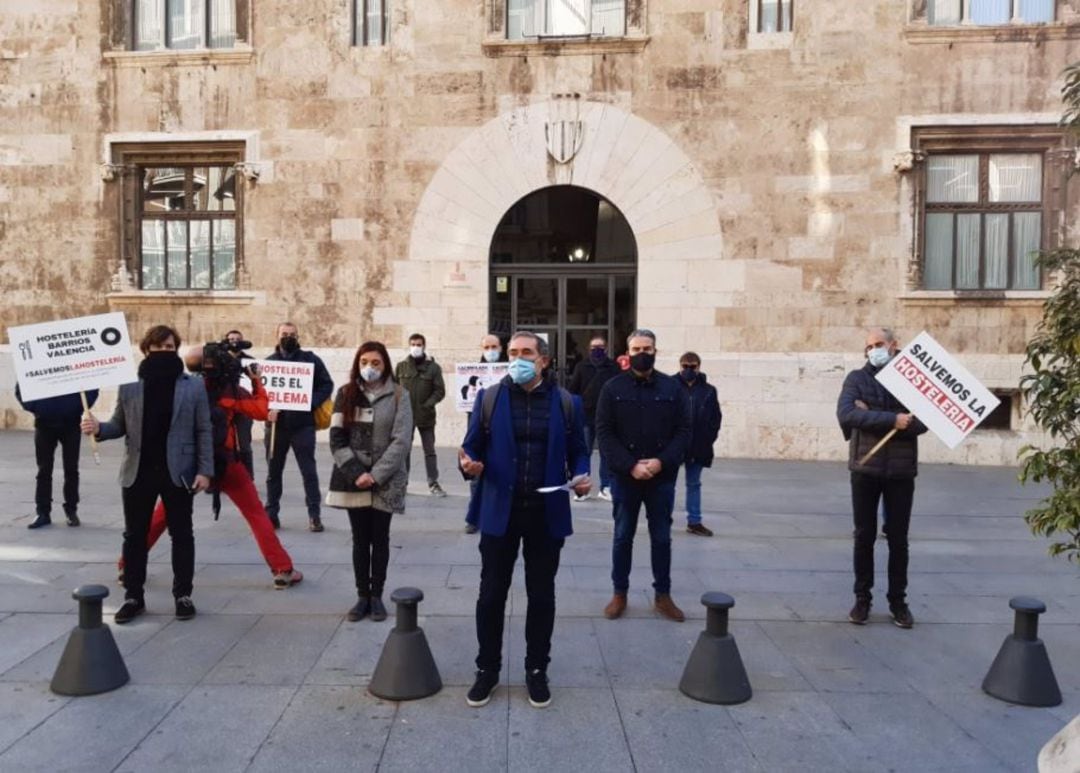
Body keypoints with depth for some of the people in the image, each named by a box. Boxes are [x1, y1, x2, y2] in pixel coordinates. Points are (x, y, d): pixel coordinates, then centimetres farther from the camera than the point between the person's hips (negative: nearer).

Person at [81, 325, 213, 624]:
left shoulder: (194, 386, -1)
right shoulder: (128, 385, 4)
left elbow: (204, 431, -1)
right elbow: (120, 426, 7)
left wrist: (205, 469, -8)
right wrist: (99, 428, -15)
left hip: (178, 472, -2)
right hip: (137, 472, 2)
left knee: (181, 535, 7)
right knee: (134, 535, 9)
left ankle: (183, 594, 18)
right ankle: (133, 596, 20)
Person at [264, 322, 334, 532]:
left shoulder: (310, 359, 4)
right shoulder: (268, 361, 10)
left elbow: (327, 384, 2)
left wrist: (311, 403, -13)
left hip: (303, 425, -2)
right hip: (275, 425, 2)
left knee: (309, 470, 0)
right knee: (274, 470, 10)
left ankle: (314, 514, 6)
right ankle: (271, 513, 20)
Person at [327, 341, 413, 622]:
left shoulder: (398, 396, -3)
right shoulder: (346, 394, 4)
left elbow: (401, 441, -9)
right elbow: (336, 438, 0)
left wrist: (375, 475, -16)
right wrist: (355, 473, -12)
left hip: (385, 481, -2)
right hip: (353, 479, 2)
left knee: (380, 539, 7)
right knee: (360, 540, 9)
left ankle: (377, 596, 18)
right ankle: (363, 596, 18)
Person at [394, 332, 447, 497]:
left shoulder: (433, 367, 0)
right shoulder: (401, 366, 4)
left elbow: (440, 391, -3)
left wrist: (428, 405, -13)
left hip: (426, 416, 0)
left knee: (429, 451, 9)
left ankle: (433, 482, 18)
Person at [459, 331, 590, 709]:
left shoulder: (567, 402, 1)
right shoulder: (489, 398, 0)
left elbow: (577, 451, 7)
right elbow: (472, 447, 2)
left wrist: (581, 476, -13)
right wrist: (469, 465, -20)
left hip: (547, 514, 0)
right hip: (500, 512, 0)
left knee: (541, 596, 12)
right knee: (491, 594, 8)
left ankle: (537, 670, 29)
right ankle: (487, 669, 26)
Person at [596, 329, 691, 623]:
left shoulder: (673, 388, 2)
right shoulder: (613, 388, -1)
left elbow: (683, 431, -1)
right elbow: (604, 433, -6)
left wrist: (662, 462, -16)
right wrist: (630, 465, -17)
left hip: (662, 477, 1)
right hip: (625, 477, -1)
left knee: (661, 538, 10)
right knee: (622, 537, 10)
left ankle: (663, 595, 23)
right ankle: (619, 594, 22)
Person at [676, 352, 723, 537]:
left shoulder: (708, 390, 1)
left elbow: (716, 417, 5)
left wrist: (708, 439, -3)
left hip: (698, 447, 3)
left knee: (694, 484, 14)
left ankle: (694, 521, 23)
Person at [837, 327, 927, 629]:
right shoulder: (857, 379, 1)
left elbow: (922, 421, -11)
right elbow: (845, 413, -16)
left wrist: (871, 418, -19)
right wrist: (891, 419, -23)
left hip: (901, 470, 1)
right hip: (865, 469, 0)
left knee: (898, 539, 8)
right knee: (864, 536, 7)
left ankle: (898, 601, 21)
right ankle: (862, 598, 19)